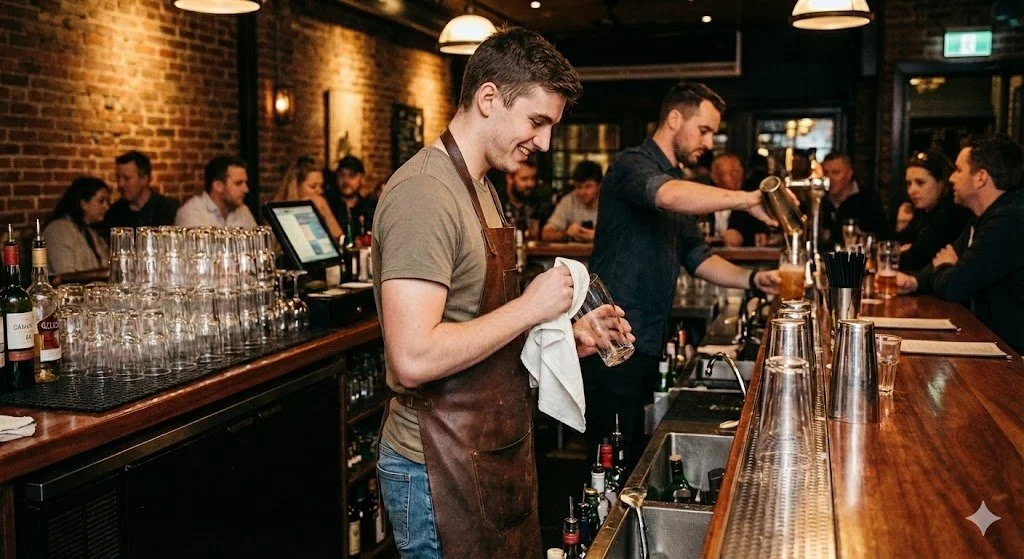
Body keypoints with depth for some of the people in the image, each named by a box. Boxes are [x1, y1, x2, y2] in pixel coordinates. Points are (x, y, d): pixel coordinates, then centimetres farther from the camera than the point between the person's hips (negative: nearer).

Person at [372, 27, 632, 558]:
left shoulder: (479, 187, 11)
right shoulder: (424, 193, -21)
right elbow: (413, 360, -29)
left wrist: (568, 335, 5)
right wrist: (530, 307, -21)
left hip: (495, 454, 10)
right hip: (441, 471, -9)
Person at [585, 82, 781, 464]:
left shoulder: (680, 184, 19)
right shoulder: (632, 165, -11)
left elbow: (697, 258, 17)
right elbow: (671, 196, -34)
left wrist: (752, 280, 2)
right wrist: (748, 200, -34)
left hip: (647, 343, 9)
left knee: (635, 458, 13)